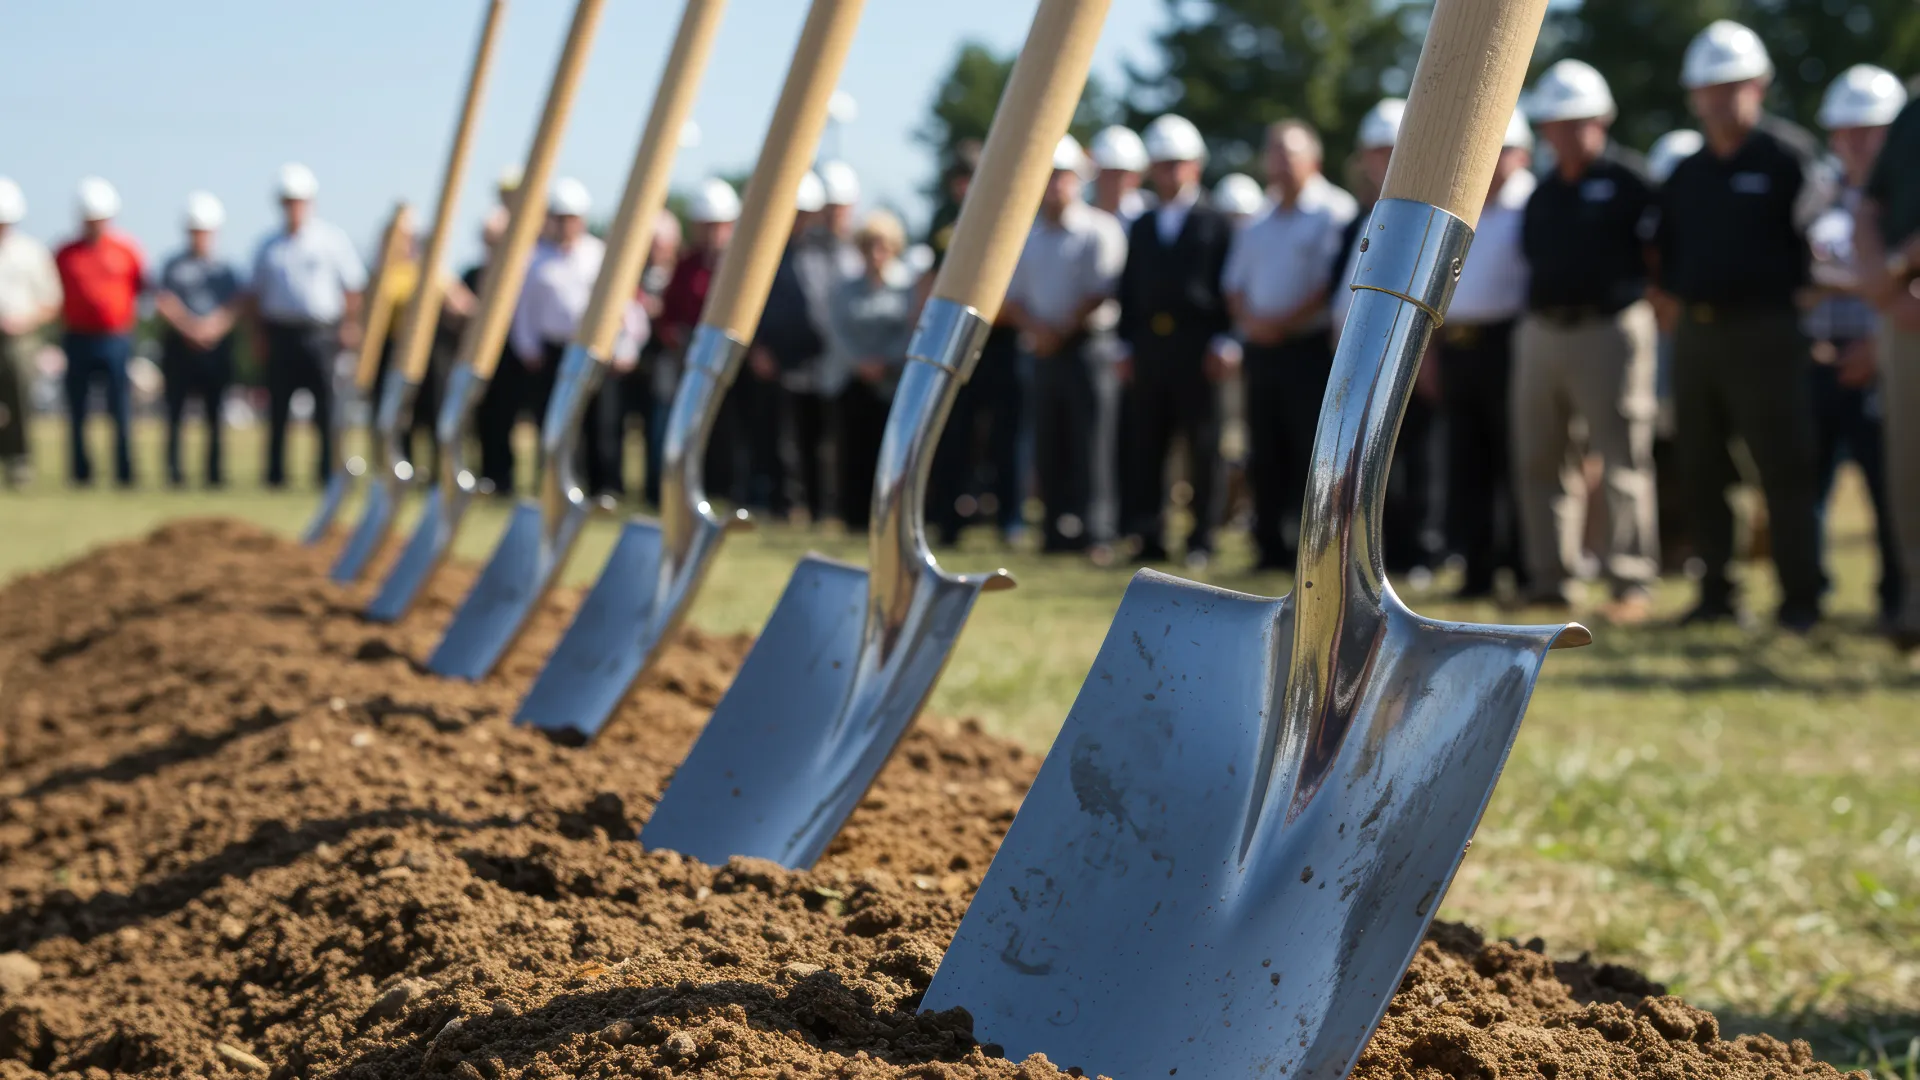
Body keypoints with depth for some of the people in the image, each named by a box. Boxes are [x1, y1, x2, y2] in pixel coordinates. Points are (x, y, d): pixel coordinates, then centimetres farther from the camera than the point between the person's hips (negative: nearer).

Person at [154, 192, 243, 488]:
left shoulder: (225, 269, 8)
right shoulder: (173, 267, 4)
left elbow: (232, 308, 1)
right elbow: (165, 304, -2)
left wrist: (212, 328, -15)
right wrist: (188, 327, -15)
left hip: (217, 345, 1)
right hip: (179, 344, -1)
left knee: (215, 412, 1)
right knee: (175, 409, -3)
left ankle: (216, 470, 8)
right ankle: (174, 469, 2)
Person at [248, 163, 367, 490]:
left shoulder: (331, 239, 6)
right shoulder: (269, 246, 13)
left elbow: (353, 285, 7)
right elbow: (255, 294, 17)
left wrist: (351, 325, -2)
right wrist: (259, 334, 8)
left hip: (321, 334, -2)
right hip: (280, 333, 2)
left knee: (328, 407, -7)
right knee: (278, 408, 3)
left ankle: (330, 470, -2)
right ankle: (276, 473, 9)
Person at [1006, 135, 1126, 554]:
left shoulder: (1099, 230, -2)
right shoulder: (1026, 236, 16)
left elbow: (1100, 293, -8)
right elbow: (1012, 297, 13)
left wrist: (1062, 330, -11)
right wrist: (1034, 327, -6)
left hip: (1084, 348, -5)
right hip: (1041, 354, 5)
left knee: (1082, 442, -8)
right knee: (1047, 446, 5)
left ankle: (1081, 530, -7)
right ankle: (1055, 530, 10)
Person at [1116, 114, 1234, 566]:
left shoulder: (1217, 224, 5)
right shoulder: (1141, 228, 18)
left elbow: (1230, 288, 0)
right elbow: (1128, 291, 17)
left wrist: (1221, 343, -9)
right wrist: (1126, 346, 8)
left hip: (1197, 350, -4)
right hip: (1148, 349, 4)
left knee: (1202, 447, -1)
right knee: (1144, 447, 1)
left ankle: (1202, 539, 3)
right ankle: (1148, 538, 5)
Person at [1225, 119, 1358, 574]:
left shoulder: (1335, 212, -4)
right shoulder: (1259, 224, 19)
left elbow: (1334, 281, -13)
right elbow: (1235, 283, 19)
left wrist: (1285, 322, -15)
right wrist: (1250, 319, -1)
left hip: (1308, 346, -7)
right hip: (1260, 348, 7)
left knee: (1311, 451, -8)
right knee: (1265, 454, 7)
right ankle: (1271, 546, 12)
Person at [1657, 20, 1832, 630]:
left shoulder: (1789, 156, -2)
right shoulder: (1686, 175, 16)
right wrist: (1674, 297, 7)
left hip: (1762, 330, -6)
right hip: (1696, 330, 6)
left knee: (1783, 469, -6)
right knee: (1701, 473, 8)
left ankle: (1800, 598, -1)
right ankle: (1716, 593, 16)